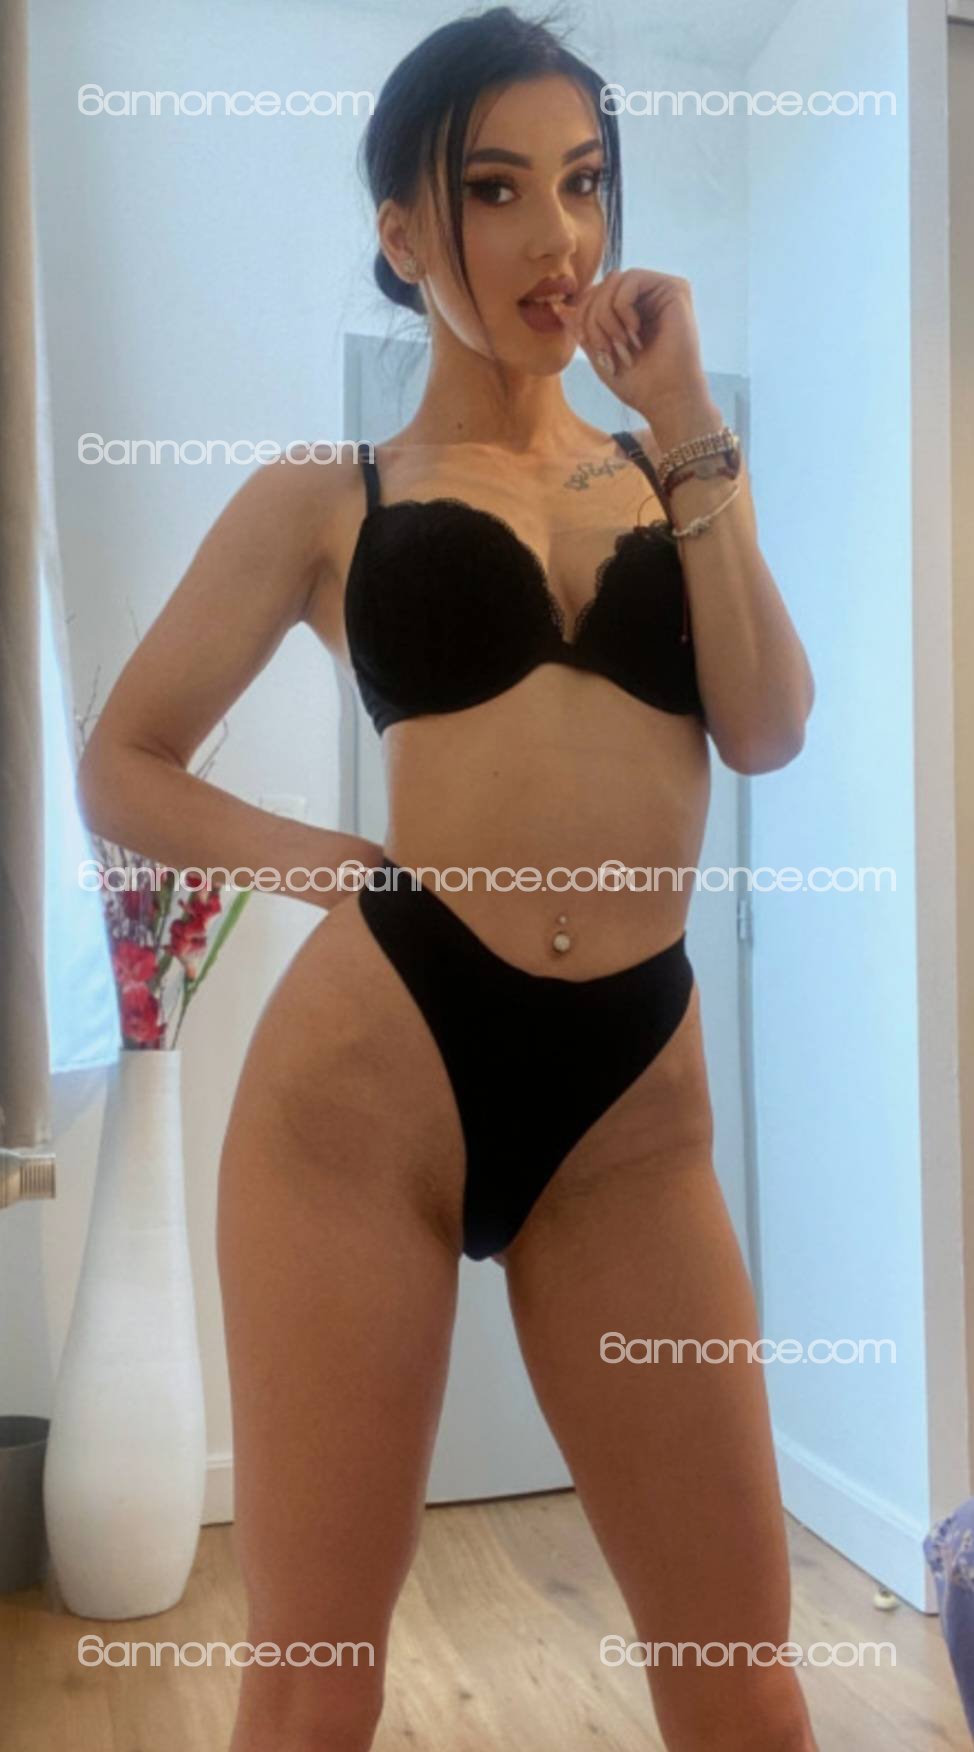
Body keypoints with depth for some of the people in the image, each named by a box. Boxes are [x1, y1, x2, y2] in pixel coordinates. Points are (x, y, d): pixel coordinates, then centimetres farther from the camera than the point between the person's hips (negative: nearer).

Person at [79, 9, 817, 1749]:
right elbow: (124, 770, 8)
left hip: (635, 1097, 3)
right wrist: (338, 861, -5)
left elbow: (767, 729, -1)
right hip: (372, 1070, -2)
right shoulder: (322, 497, 8)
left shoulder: (675, 468, 16)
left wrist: (685, 429, -1)